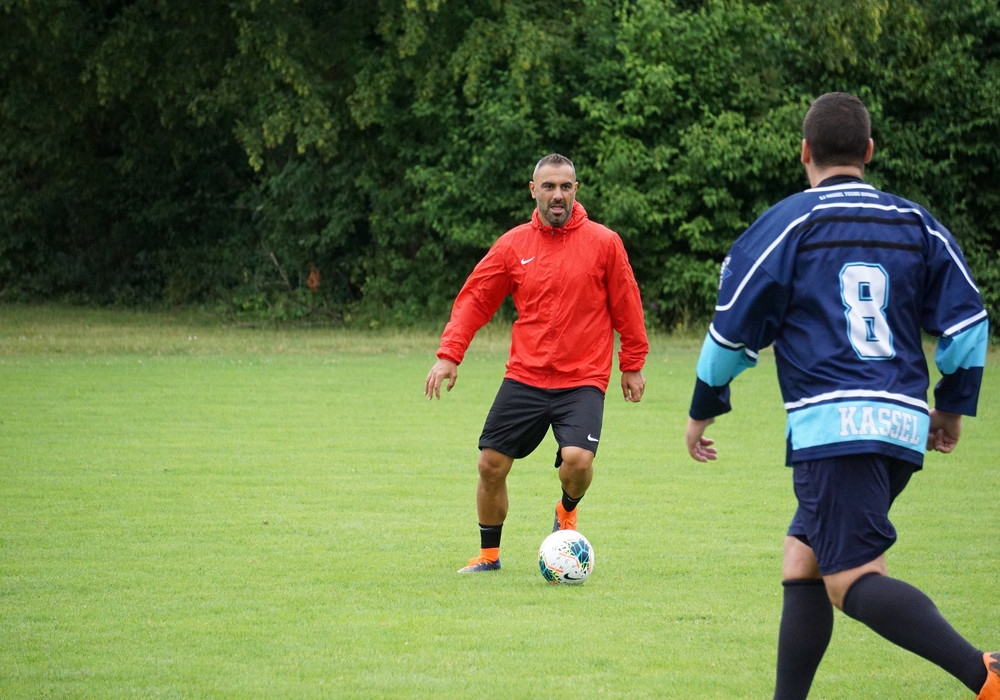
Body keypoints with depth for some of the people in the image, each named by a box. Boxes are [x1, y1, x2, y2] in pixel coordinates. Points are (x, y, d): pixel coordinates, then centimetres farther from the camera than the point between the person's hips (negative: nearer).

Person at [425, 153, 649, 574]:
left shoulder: (604, 243, -2)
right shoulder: (513, 245, 3)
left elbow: (626, 307, 6)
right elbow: (474, 299, 5)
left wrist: (632, 365, 9)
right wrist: (449, 355, -5)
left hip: (582, 380, -2)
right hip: (523, 378, 2)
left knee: (577, 459, -23)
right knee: (491, 465, 1)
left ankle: (567, 511, 14)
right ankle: (488, 554, 23)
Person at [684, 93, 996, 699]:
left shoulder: (787, 224, 0)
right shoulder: (917, 224, 13)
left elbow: (734, 331, 3)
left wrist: (703, 411, 16)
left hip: (834, 426, -6)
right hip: (904, 424, 6)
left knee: (853, 580, -12)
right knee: (802, 560, 16)